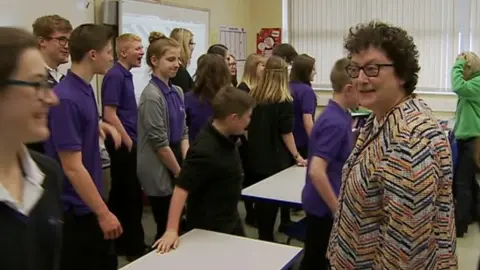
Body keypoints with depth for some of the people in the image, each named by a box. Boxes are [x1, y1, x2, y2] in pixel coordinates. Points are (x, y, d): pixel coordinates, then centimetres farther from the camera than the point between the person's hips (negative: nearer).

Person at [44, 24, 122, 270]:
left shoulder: (85, 89, 4)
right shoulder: (66, 99, -24)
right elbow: (72, 167, -25)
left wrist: (100, 126, 10)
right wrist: (103, 213, -21)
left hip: (90, 205, 9)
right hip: (76, 210, -9)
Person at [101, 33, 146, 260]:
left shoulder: (126, 75, 12)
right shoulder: (115, 76, -16)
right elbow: (109, 114, -21)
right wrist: (129, 143, -15)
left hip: (127, 143, 9)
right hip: (123, 144, -9)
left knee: (121, 193, 15)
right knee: (131, 195, -1)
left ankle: (120, 243, 27)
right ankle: (134, 247, 11)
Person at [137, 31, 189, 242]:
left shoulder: (177, 92, 7)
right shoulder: (152, 96, -17)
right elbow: (159, 142, -18)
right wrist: (179, 172, -9)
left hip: (175, 168, 8)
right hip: (159, 172, -8)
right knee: (167, 228, 4)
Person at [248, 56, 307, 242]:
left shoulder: (253, 95, 3)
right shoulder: (283, 100, -13)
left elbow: (246, 127, 10)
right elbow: (286, 132, -13)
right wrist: (296, 156, -5)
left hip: (256, 157, 5)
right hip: (275, 159, -5)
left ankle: (262, 236, 28)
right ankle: (266, 238, 14)